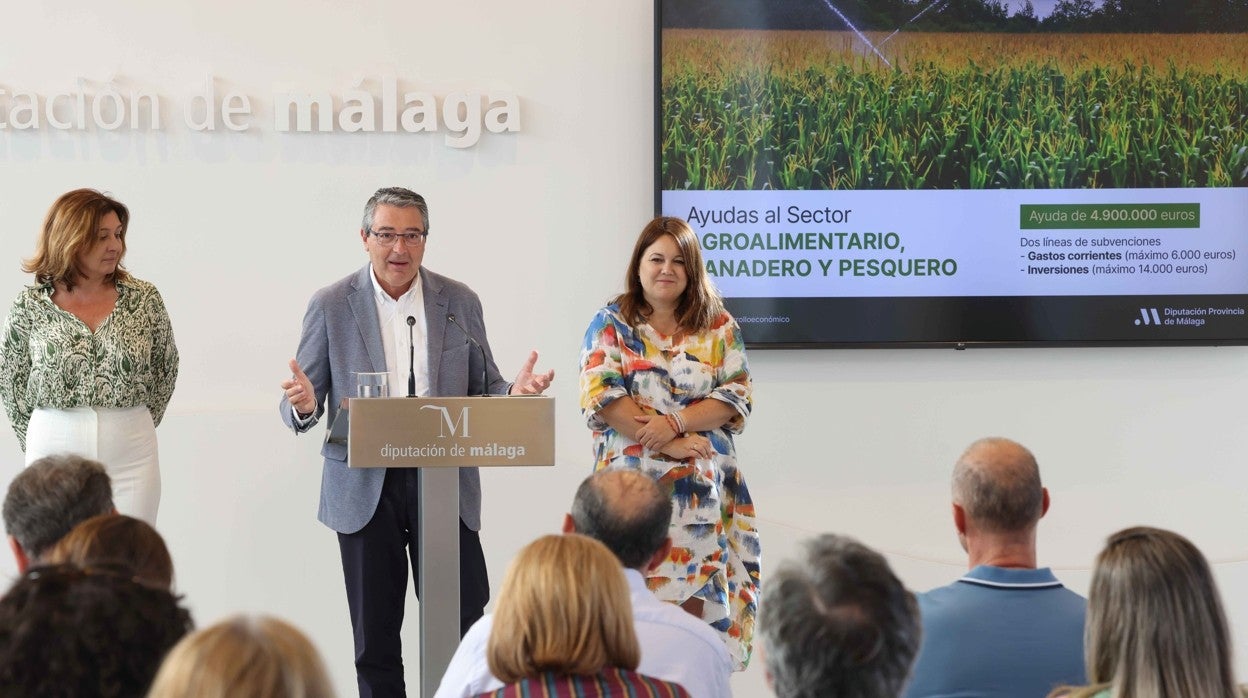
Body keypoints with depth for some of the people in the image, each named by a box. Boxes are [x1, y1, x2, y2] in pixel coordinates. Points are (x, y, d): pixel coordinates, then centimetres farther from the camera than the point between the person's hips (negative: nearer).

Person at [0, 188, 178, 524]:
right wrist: (36, 441, 11)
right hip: (53, 451, 0)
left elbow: (166, 369, 11)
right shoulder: (29, 306, -1)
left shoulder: (144, 298, 0)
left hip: (131, 456, 0)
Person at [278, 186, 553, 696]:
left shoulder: (460, 302, 7)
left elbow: (483, 387, 11)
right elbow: (298, 408, 2)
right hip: (366, 487, -1)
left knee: (466, 623, -3)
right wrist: (304, 406, -22)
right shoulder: (331, 305, 2)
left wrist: (513, 393, -11)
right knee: (374, 636, 6)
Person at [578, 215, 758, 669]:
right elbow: (601, 397, -5)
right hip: (632, 479, -1)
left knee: (696, 589, -2)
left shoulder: (719, 327, 10)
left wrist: (674, 422, -14)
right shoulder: (611, 324, 5)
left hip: (702, 486, 2)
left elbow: (736, 397, 1)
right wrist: (665, 443, -13)